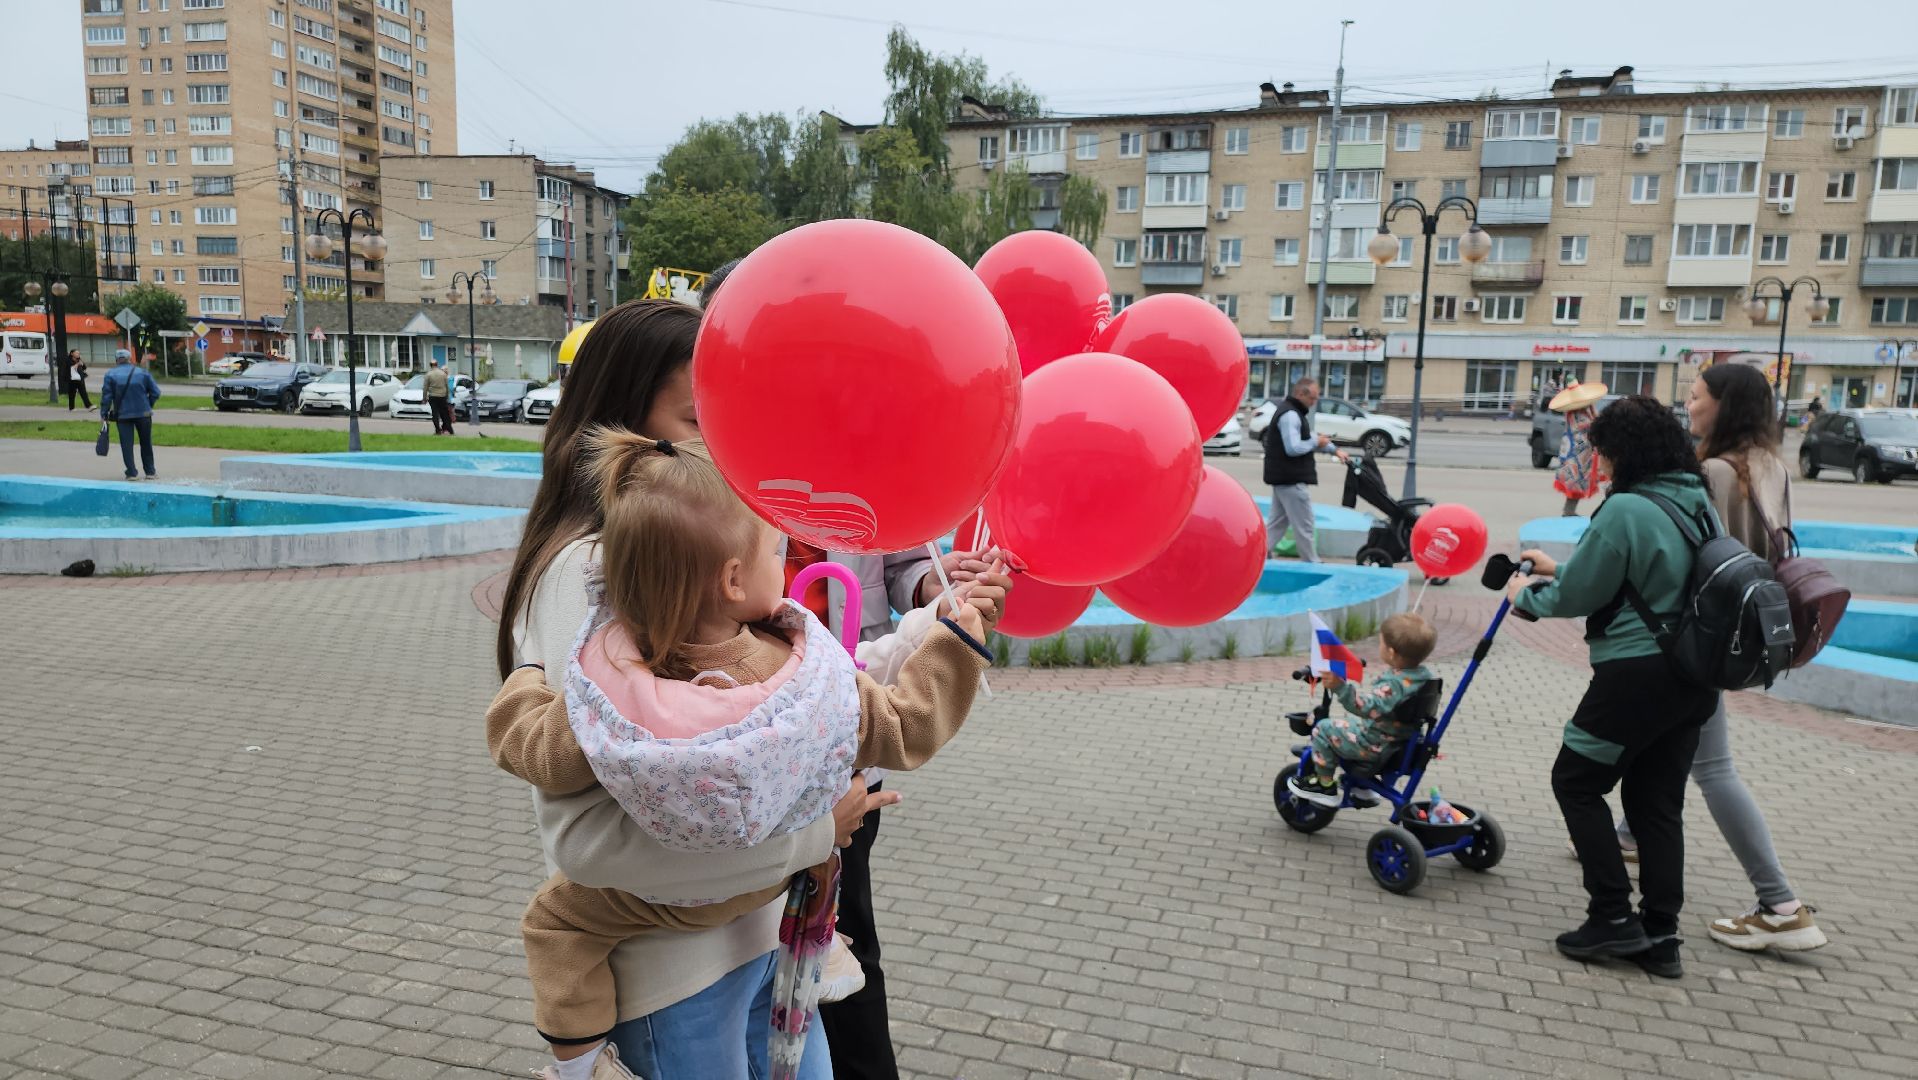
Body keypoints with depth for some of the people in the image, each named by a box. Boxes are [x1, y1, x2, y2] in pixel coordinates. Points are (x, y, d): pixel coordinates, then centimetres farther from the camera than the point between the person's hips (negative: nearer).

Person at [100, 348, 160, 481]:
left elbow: (106, 396, -5)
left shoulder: (110, 375, -2)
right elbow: (156, 392, -1)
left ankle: (131, 473, 1)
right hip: (143, 414, 1)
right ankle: (150, 471, 17)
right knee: (146, 443, 12)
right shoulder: (142, 373, 0)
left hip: (122, 415, -1)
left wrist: (104, 414, 3)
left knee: (127, 444, 4)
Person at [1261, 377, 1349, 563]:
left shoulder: (1295, 412, 17)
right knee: (1304, 527, -2)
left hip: (1284, 478, 11)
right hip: (1291, 480, -11)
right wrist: (1316, 442, -13)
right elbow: (1293, 448, -26)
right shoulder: (1290, 415, -18)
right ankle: (1312, 565, 6)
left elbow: (1308, 438, 26)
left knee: (1277, 523, 13)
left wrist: (1335, 450, 20)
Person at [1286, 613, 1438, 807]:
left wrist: (1340, 687, -52)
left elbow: (1368, 706, -43)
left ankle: (1325, 785, 8)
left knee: (1324, 729, -3)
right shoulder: (1424, 674, -2)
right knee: (1353, 723, 33)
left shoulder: (1394, 684, -31)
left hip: (1378, 746, -10)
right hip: (1404, 741, 10)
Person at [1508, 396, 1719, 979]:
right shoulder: (1697, 503, 8)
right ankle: (1660, 934, 18)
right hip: (1694, 677, 9)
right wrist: (1557, 568, 23)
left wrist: (1527, 595, 8)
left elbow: (1578, 595, -12)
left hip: (1637, 673, -8)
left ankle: (1613, 916, 7)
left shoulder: (1625, 510, -19)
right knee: (1657, 800, 15)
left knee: (1576, 781, 8)